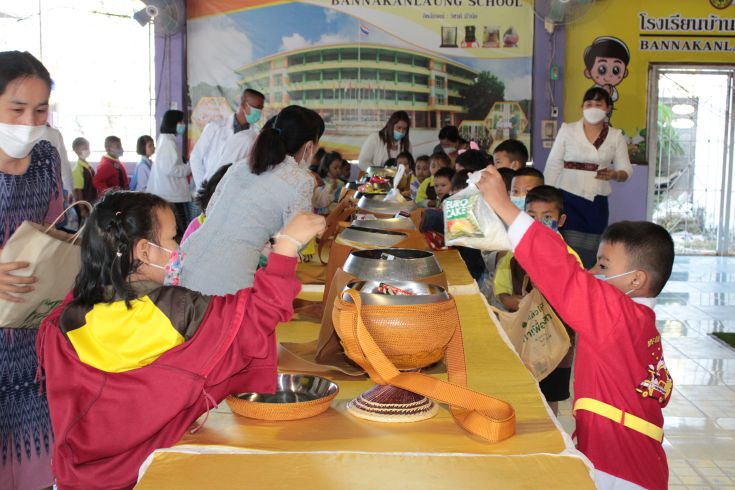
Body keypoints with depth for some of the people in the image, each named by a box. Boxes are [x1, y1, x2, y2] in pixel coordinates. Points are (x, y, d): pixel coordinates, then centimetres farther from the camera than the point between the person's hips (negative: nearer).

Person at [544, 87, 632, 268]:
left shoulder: (616, 136, 7)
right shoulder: (567, 130, 3)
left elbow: (626, 170, 5)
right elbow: (553, 166, 2)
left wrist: (614, 175, -18)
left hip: (597, 202, 2)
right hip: (568, 199, -2)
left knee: (591, 256, 5)